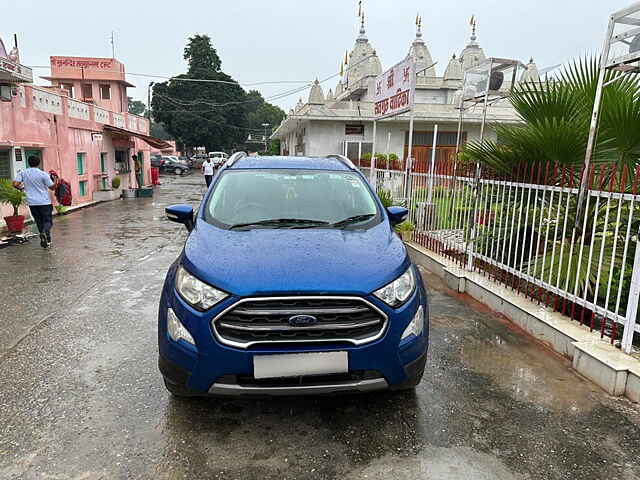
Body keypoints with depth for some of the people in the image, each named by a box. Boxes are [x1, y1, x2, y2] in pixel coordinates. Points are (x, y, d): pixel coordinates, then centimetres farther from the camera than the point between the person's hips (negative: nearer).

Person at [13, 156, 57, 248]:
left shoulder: (22, 173, 2)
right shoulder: (43, 174, -8)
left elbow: (15, 184, -6)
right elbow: (52, 187, -5)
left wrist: (22, 188, 14)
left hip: (32, 202, 3)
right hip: (44, 202, -3)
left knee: (39, 221, 14)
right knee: (48, 221, 2)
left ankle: (45, 241, 15)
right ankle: (45, 232, -30)